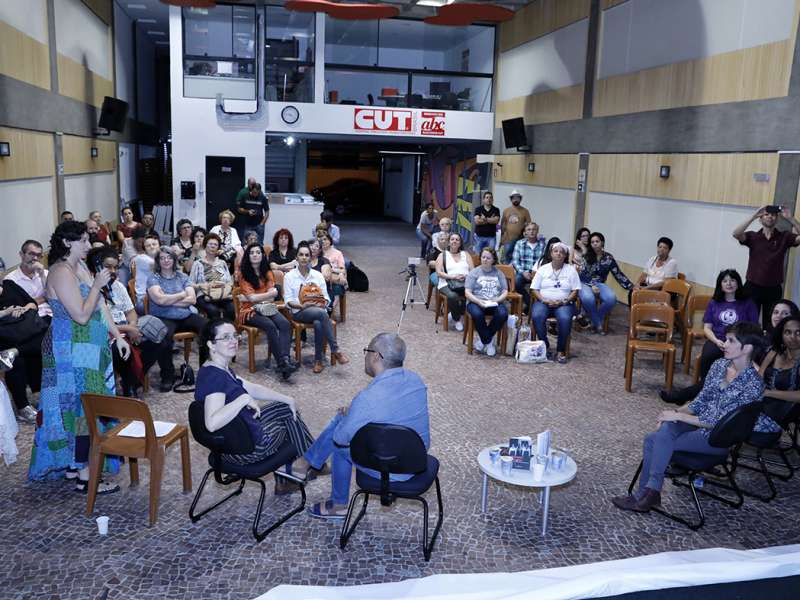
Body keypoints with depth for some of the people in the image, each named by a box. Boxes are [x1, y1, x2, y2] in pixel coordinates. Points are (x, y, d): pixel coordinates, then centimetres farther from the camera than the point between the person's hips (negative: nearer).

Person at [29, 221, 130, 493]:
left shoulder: (81, 267, 11)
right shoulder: (62, 272, -18)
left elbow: (100, 305, 13)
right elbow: (82, 315, -24)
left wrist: (117, 335, 10)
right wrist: (97, 285, -17)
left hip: (90, 349, 9)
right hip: (72, 351, -9)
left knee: (77, 407, 15)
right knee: (84, 409, -5)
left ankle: (72, 465, 26)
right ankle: (85, 477, 2)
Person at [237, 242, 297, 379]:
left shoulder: (267, 273, 12)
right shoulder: (244, 274, 0)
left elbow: (273, 296, 0)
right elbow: (252, 297, -11)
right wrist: (269, 294, -9)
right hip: (250, 310, -4)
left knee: (285, 324, -27)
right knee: (270, 326, -32)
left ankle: (285, 359, -42)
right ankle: (282, 362, -35)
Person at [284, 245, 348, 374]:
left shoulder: (318, 275, 16)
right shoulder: (289, 276, 8)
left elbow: (326, 297, 13)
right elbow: (288, 301, 1)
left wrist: (324, 303, -11)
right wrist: (302, 305, -17)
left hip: (319, 310, 2)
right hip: (299, 312, -2)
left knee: (319, 324, -37)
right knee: (322, 314, -36)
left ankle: (318, 360, -27)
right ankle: (335, 350, -34)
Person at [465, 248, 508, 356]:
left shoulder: (498, 273, 15)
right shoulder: (474, 272, 8)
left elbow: (505, 292, 9)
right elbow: (467, 292, 0)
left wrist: (497, 300, -12)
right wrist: (478, 301, -18)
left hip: (495, 303, 2)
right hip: (476, 302, -2)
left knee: (503, 314, -31)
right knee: (477, 314, -37)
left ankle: (483, 339, -11)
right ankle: (488, 342, -13)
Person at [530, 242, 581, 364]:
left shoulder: (571, 270, 7)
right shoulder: (543, 269, 10)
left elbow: (575, 291, 3)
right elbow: (534, 289, 5)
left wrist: (564, 301, -14)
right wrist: (544, 300, -12)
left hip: (564, 303, -1)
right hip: (543, 302, 1)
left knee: (565, 319, -34)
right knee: (537, 316, -32)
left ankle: (561, 350, -17)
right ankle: (544, 346, -12)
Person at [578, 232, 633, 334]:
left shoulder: (608, 258, 7)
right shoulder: (586, 256, 2)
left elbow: (618, 274, 7)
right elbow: (582, 275, -4)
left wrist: (631, 286, 0)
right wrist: (591, 286, -18)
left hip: (600, 284, 3)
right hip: (585, 284, -2)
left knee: (611, 298, -30)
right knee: (588, 298, -38)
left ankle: (594, 320, -8)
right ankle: (598, 324, -13)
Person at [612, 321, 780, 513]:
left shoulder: (753, 384, -19)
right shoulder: (719, 365, 2)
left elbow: (720, 423, -20)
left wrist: (678, 416, -17)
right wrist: (674, 413, -8)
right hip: (701, 421, 6)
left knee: (654, 441, -21)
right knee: (666, 427, -24)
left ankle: (648, 492, -6)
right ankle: (648, 492, -19)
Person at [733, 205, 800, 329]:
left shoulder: (784, 237, 2)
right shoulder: (753, 236, 0)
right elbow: (736, 234, -18)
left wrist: (790, 218, -19)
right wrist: (754, 216, -21)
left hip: (773, 289, 1)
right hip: (753, 287, -1)